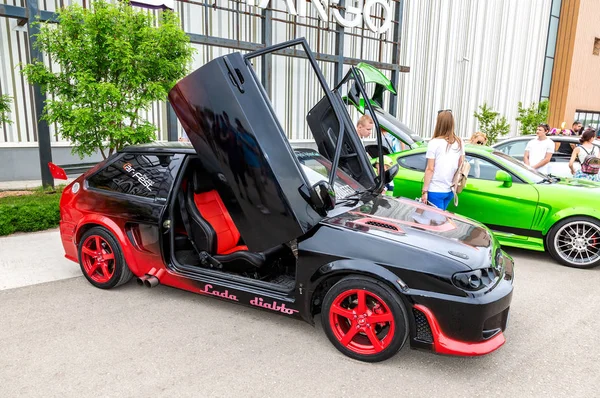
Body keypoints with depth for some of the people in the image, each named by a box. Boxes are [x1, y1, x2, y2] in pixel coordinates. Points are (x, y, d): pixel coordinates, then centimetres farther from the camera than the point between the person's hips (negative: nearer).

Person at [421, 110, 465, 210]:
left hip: (435, 191, -5)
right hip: (450, 191, 5)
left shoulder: (434, 143, -12)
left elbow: (430, 169, -12)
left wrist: (424, 191, -8)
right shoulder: (459, 143, 3)